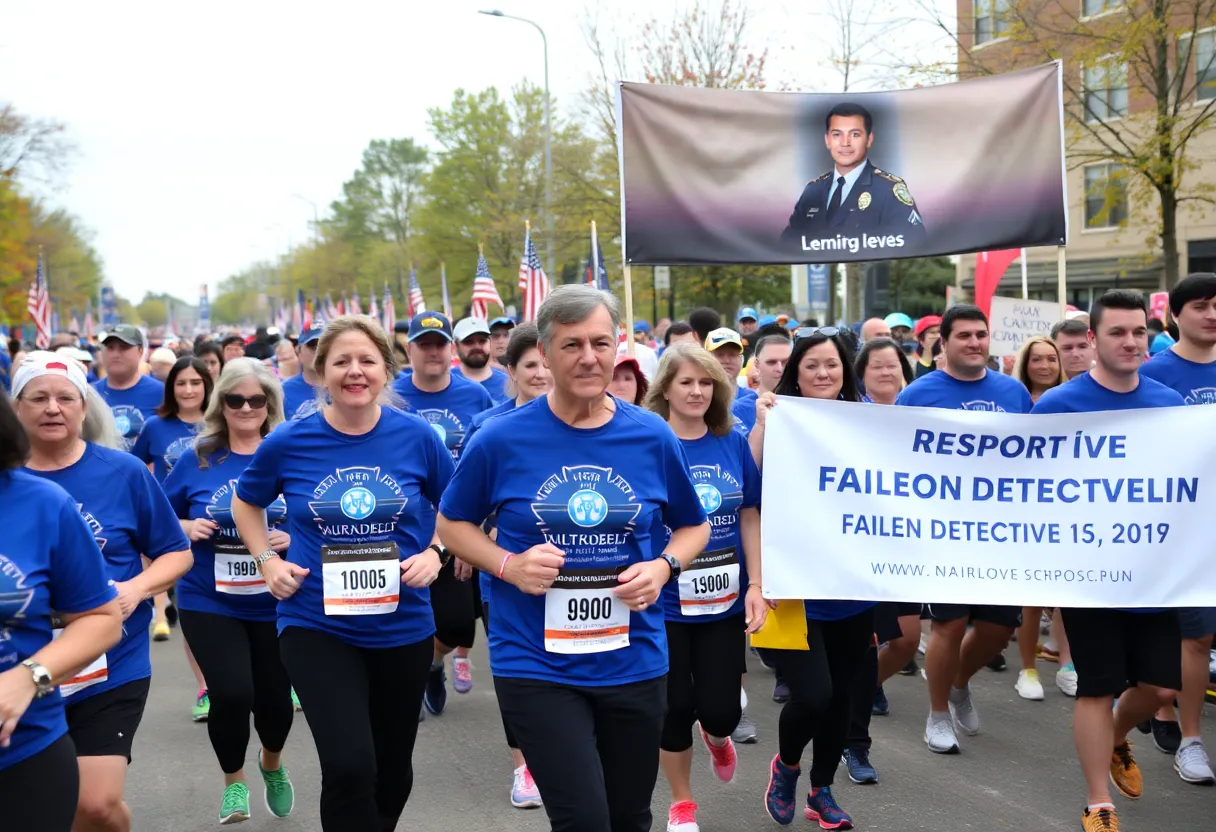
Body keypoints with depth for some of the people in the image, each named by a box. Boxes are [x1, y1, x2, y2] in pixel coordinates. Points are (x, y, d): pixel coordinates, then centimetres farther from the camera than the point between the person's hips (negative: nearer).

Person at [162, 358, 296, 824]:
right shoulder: (197, 460, -2)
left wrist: (295, 538, -18)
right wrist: (186, 527, -12)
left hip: (277, 603, 1)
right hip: (209, 602, -1)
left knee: (275, 697, 9)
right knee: (231, 693, -14)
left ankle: (272, 764, 45)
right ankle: (234, 780, 17)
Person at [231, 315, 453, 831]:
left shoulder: (416, 436, -7)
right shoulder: (288, 442, -8)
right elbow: (246, 503, 12)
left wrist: (435, 552, -8)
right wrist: (267, 562, -2)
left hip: (403, 627, 2)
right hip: (315, 626, -2)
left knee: (393, 768, 18)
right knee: (349, 766, -19)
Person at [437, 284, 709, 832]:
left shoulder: (653, 438, -2)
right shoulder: (502, 439, -8)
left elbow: (694, 527, 11)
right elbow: (452, 524, 4)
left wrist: (663, 567, -9)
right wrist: (508, 565, -14)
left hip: (634, 661, 3)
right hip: (535, 662, -3)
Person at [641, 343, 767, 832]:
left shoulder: (733, 443, 1)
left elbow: (750, 517, 5)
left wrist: (756, 585, -1)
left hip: (724, 599, 2)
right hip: (664, 602, -2)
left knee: (720, 709, 1)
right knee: (674, 707, 7)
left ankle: (716, 737, 40)